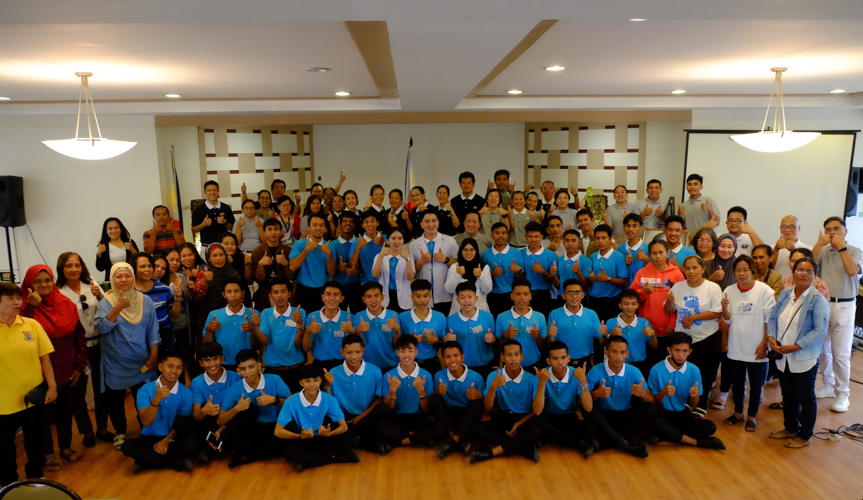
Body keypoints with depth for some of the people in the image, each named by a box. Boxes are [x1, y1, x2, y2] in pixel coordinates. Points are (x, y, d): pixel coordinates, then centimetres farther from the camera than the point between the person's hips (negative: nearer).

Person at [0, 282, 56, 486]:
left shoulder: (32, 325, -3)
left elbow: (44, 357, -1)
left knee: (35, 440, 16)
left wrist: (52, 386, -4)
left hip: (34, 395, 1)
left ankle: (36, 476, 36)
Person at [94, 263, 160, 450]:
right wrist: (118, 308, -31)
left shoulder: (145, 301, -1)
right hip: (115, 363, 0)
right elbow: (102, 327, -20)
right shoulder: (106, 302, -4)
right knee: (115, 399, 11)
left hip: (141, 362, 0)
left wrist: (154, 355, -4)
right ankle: (120, 432, 32)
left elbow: (152, 331, 1)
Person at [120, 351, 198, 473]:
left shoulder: (186, 393, -8)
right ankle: (178, 463, -25)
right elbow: (146, 422, -19)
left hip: (173, 438, -1)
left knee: (193, 444, -29)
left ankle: (145, 459, -17)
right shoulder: (145, 390, -10)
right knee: (127, 447, -28)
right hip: (149, 437, 1)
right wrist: (156, 399, -34)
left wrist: (167, 440, -18)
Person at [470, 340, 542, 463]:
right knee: (478, 428, -27)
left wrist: (519, 424, -16)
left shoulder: (532, 379, -7)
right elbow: (487, 408, -8)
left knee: (536, 431, -34)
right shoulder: (493, 376, -4)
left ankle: (492, 452, -26)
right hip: (501, 418, 1)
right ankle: (525, 448, -24)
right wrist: (493, 387, -26)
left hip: (524, 419, -1)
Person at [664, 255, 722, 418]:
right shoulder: (678, 286, 2)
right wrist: (670, 301, -16)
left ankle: (701, 405, 24)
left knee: (703, 371, 6)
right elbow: (668, 311, 7)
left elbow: (717, 312, -15)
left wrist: (693, 317, -19)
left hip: (706, 337, -3)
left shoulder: (713, 288, -8)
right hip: (682, 337, 3)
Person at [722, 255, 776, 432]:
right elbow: (728, 319, 0)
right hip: (736, 347, 3)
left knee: (756, 385, 9)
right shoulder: (729, 291, -1)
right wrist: (725, 309, -21)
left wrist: (764, 343, -8)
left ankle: (751, 416, 27)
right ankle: (738, 413, 34)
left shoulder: (764, 290, -10)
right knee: (737, 383, 16)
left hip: (757, 348, -3)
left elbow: (770, 320, -6)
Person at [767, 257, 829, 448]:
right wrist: (771, 337, -9)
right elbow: (772, 318, 9)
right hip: (783, 357, 6)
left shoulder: (818, 300, -12)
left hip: (805, 358, -5)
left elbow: (820, 330, -17)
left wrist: (795, 347, -21)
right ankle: (790, 428, 37)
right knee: (788, 395, 19)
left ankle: (805, 435, 24)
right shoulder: (784, 294, 6)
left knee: (806, 397, 9)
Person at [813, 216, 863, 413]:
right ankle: (827, 385, 28)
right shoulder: (822, 251, 6)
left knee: (841, 353, -2)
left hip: (844, 306, -3)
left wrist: (841, 246, -16)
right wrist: (820, 244, -14)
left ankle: (842, 394, 9)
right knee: (823, 349, 11)